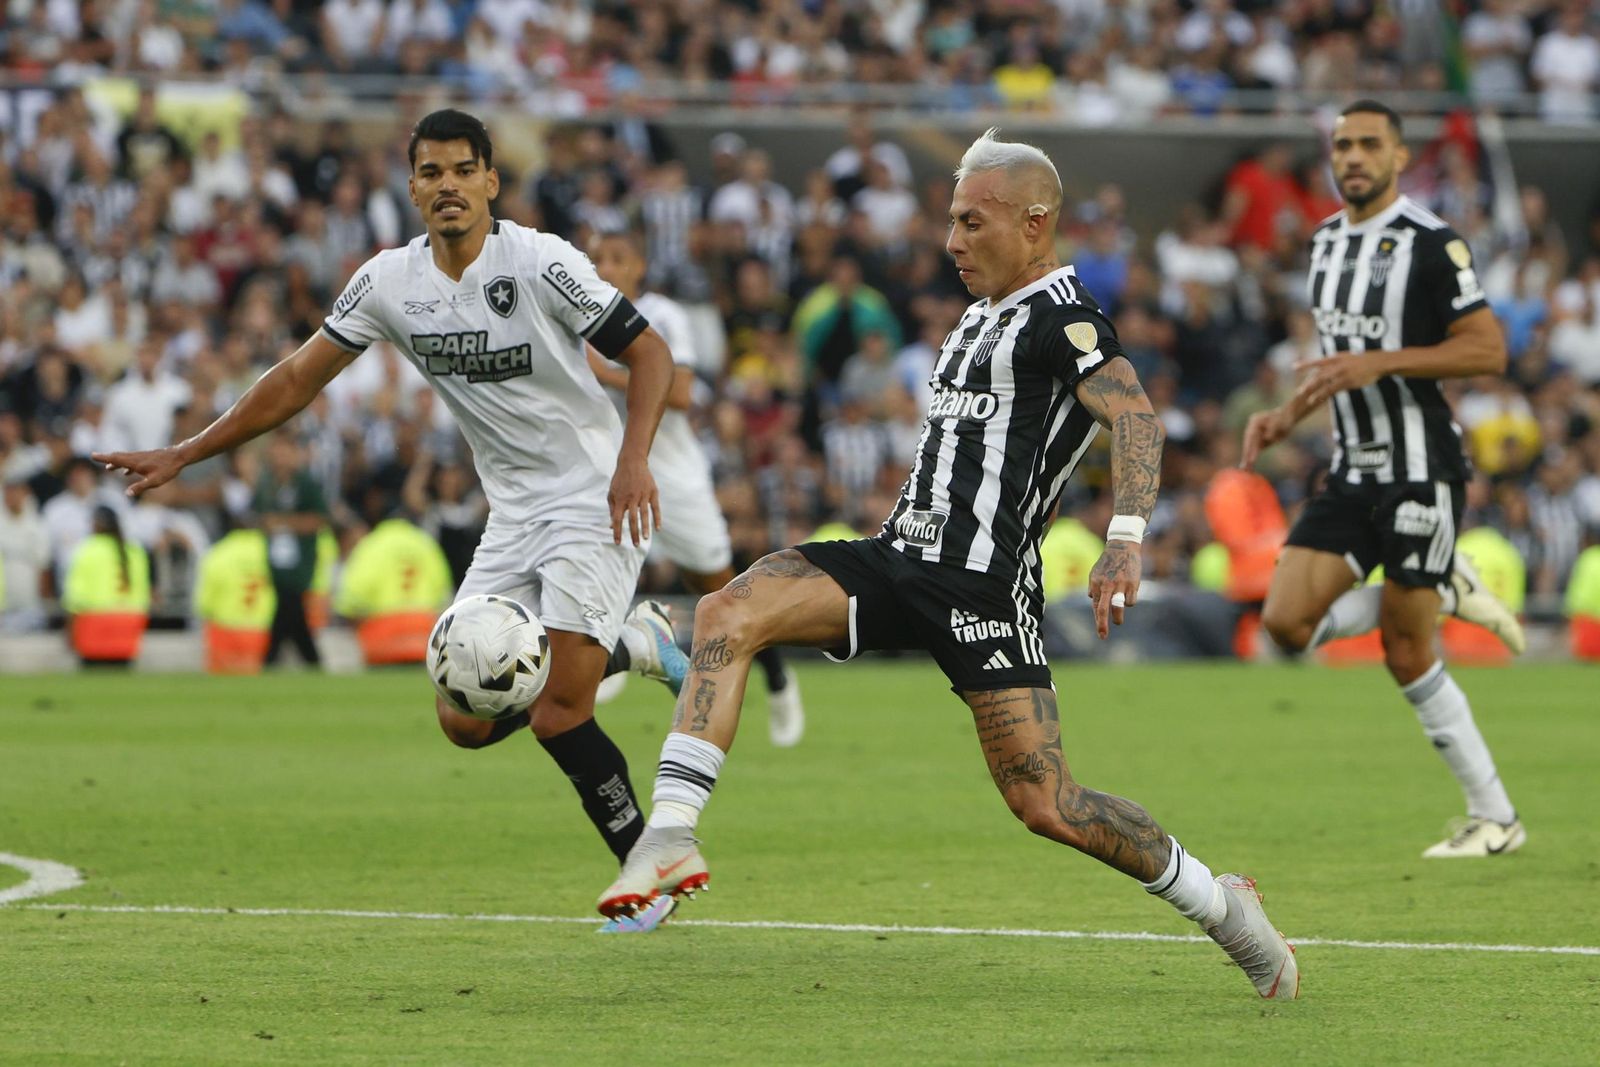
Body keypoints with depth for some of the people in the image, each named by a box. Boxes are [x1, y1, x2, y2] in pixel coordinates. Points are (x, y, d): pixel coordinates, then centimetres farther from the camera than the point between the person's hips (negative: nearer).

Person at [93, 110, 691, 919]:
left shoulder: (539, 263, -16)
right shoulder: (390, 282, 0)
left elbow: (649, 352, -13)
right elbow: (298, 379, 6)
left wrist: (633, 459, -29)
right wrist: (183, 454, 4)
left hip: (595, 501, -6)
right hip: (512, 516, 6)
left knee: (556, 716, -17)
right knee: (466, 720, 1)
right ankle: (631, 647, 23)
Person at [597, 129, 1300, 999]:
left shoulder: (1060, 314, -8)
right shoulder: (982, 315, 21)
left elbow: (1137, 419, -23)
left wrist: (1125, 539, -37)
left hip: (982, 583, -8)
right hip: (899, 557, 8)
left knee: (1042, 803, -10)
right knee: (728, 613, -15)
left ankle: (1217, 902, 12)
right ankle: (671, 835, -22)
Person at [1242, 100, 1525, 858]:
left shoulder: (1431, 244, -12)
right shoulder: (1326, 242, 12)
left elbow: (1487, 350, -16)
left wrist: (1381, 364, -23)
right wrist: (1286, 417, 11)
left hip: (1420, 471, -8)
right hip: (1353, 472, 8)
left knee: (1408, 655, -6)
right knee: (1287, 620, -7)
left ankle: (1495, 819, 7)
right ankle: (1448, 594, 12)